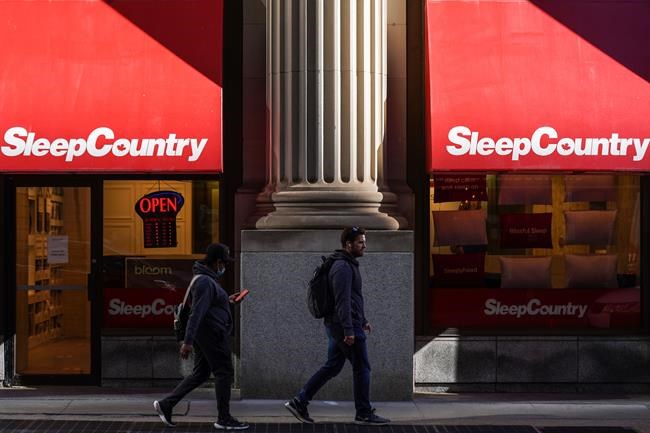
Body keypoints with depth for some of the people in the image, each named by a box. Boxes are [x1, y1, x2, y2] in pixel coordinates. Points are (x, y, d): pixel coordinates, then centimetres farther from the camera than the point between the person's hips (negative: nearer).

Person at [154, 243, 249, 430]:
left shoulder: (206, 279, 14)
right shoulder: (205, 282, -19)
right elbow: (197, 312, -25)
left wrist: (226, 300, 25)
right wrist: (188, 341, -29)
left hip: (204, 335, 10)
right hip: (212, 334, -10)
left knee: (200, 374, 14)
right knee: (224, 373, -1)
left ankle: (166, 404, 12)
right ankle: (224, 419, 6)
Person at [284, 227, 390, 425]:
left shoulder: (348, 265, 17)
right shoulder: (343, 267, -16)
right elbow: (343, 301, -22)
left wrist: (362, 320, 27)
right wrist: (349, 330, -25)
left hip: (335, 326, 10)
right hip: (346, 327, -10)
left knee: (332, 366, 12)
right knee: (362, 368, 0)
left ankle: (299, 402, 9)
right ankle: (364, 414, 9)